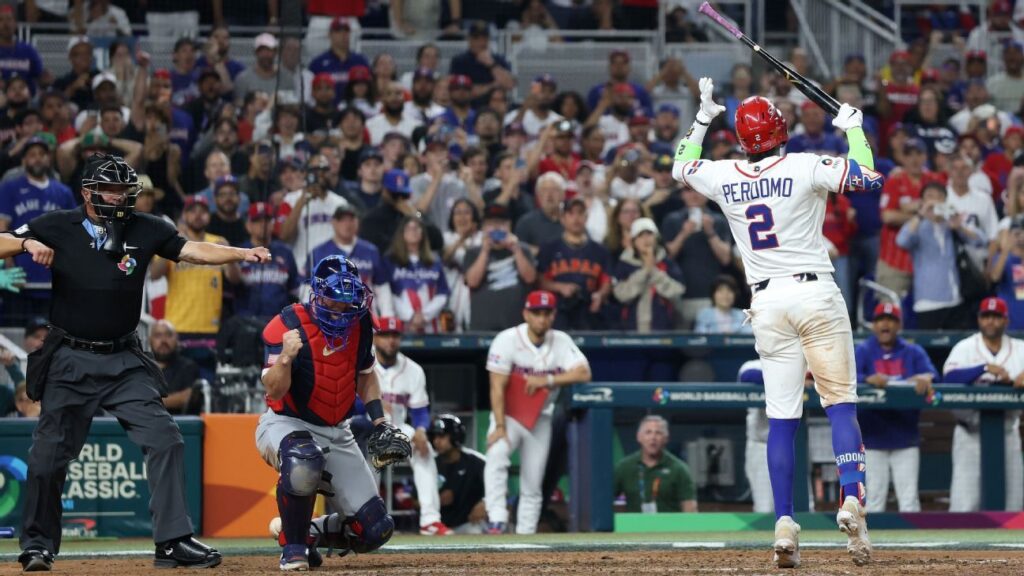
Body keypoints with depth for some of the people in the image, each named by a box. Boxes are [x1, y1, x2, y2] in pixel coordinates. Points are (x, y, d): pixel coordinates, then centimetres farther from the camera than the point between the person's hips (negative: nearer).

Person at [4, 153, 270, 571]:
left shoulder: (145, 230, 2)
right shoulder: (58, 227, -2)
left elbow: (192, 250, -6)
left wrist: (241, 253, -21)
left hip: (124, 361, 2)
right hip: (71, 360, -2)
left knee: (165, 441, -7)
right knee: (49, 454, 1)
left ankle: (173, 541, -4)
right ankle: (38, 543, 17)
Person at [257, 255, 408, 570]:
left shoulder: (359, 322, -1)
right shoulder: (286, 325, -19)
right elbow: (274, 391, -25)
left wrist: (381, 425, 8)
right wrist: (286, 357, -44)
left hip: (337, 434, 6)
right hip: (286, 425, -6)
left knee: (375, 530, -4)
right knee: (303, 460, -44)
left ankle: (308, 531, 23)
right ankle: (293, 545, -19)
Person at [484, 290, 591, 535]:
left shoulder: (561, 341, -3)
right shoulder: (507, 340, -14)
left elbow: (583, 373, -15)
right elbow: (497, 387, -18)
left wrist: (546, 380, -25)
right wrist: (500, 427, -26)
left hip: (540, 419, 4)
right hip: (508, 414, -4)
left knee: (532, 486, 4)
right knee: (496, 455, -31)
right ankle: (497, 521, -37)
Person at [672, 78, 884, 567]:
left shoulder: (722, 177, 5)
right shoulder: (804, 168, -6)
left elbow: (680, 167, 25)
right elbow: (864, 173, -5)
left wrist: (702, 119, 33)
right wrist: (853, 128, 10)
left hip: (767, 302, 3)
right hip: (816, 294, -3)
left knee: (781, 417, 3)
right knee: (841, 403, -1)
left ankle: (784, 523, -5)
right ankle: (851, 498, -20)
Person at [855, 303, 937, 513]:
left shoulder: (913, 352, 9)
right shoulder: (862, 352, 4)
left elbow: (932, 373, -8)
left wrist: (926, 378, -33)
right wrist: (868, 379, -35)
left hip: (905, 438, 1)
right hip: (873, 438, -1)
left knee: (909, 499, 0)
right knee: (874, 498, 0)